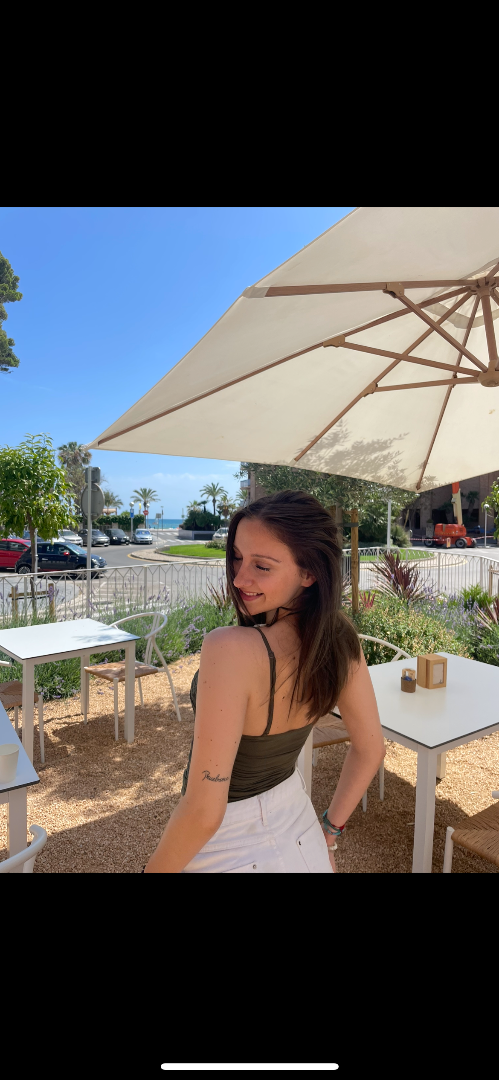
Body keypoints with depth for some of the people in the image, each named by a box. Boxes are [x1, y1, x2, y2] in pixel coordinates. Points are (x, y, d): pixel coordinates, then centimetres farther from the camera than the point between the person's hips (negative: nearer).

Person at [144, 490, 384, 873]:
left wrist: (154, 869, -12)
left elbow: (204, 812, -31)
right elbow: (370, 750, -3)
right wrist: (329, 832, 9)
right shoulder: (340, 640, -16)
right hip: (299, 833, 5)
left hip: (229, 851, -4)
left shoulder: (230, 650, -36)